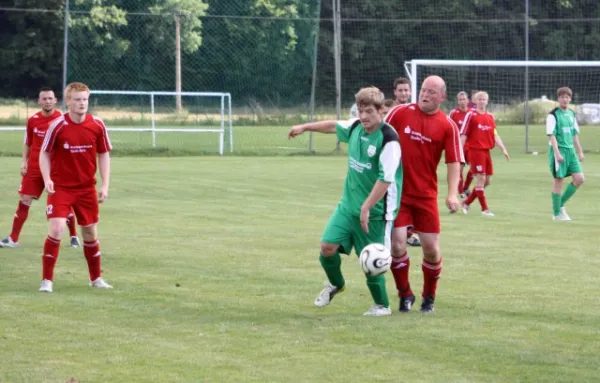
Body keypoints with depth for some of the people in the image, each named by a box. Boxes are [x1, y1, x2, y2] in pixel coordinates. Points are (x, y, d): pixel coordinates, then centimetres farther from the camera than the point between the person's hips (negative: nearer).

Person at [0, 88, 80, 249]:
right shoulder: (33, 120, 3)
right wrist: (24, 161, 3)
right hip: (34, 167, 2)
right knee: (24, 200, 0)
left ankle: (74, 237, 19)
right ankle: (13, 238, 4)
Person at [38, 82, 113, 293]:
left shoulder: (97, 125, -6)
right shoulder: (57, 126, -14)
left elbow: (104, 155, 4)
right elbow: (44, 154, -3)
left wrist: (105, 185, -4)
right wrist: (47, 179, -18)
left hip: (87, 188, 3)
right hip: (60, 187, -3)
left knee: (90, 232, 12)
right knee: (56, 229, -17)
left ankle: (96, 278, 30)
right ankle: (47, 280, -8)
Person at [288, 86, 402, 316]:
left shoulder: (388, 140, -21)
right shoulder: (355, 127, 1)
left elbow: (386, 179, -25)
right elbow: (334, 126, 24)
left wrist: (366, 208, -27)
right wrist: (305, 127, 35)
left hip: (375, 210, -6)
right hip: (348, 204, 6)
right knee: (327, 246, -1)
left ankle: (382, 305, 19)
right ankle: (335, 284, 29)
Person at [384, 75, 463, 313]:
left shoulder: (447, 126, -3)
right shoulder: (400, 113, -3)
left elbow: (454, 162, -4)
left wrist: (453, 193, -15)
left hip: (426, 194, 0)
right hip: (397, 192, 0)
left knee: (431, 249, 1)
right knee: (397, 244, -10)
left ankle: (429, 297, 25)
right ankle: (405, 295, 12)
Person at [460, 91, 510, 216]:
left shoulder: (490, 117, 13)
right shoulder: (471, 115, -4)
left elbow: (495, 135, 15)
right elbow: (463, 135, -5)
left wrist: (503, 149, 6)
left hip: (486, 151, 7)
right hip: (475, 150, -7)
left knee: (487, 180, 8)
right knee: (481, 179, -9)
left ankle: (467, 203, 22)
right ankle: (484, 209, -4)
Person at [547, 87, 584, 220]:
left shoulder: (571, 114, 13)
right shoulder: (553, 115, -9)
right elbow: (552, 135, -14)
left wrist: (580, 151, 17)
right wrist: (557, 153, -21)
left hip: (570, 150, 7)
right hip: (558, 150, -7)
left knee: (579, 179, 0)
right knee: (559, 180, -3)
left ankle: (561, 204, 14)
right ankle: (557, 213, 6)